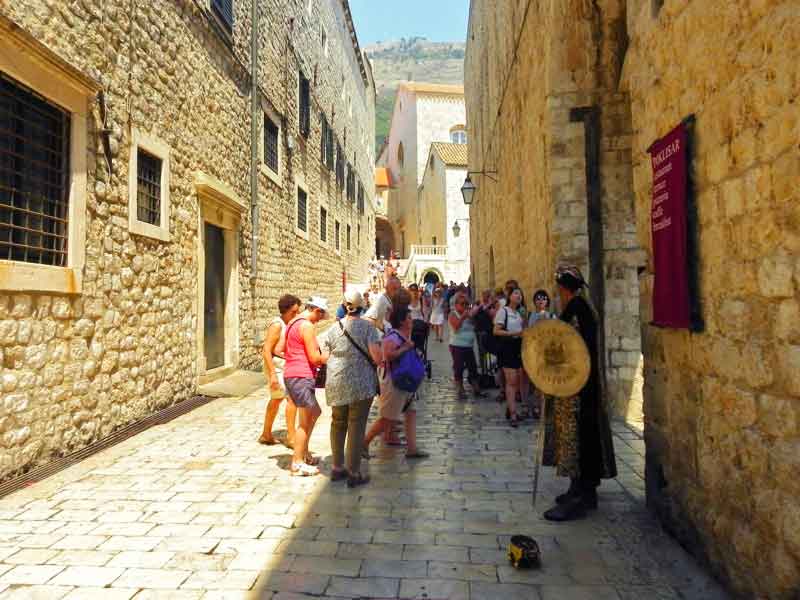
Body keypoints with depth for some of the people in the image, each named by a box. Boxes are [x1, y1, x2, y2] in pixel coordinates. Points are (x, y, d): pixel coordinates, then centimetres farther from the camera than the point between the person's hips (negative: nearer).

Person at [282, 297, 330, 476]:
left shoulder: (293, 323, 15)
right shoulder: (306, 325, -15)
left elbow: (280, 350, 20)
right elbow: (315, 357, -19)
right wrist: (330, 356, 0)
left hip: (291, 375, 10)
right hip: (301, 377, -10)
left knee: (315, 413, 20)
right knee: (305, 422, 0)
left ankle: (304, 453, 28)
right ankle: (298, 463, 8)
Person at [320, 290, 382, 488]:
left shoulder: (334, 329, 4)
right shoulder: (367, 327, -8)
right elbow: (377, 357, -16)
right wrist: (381, 360, 6)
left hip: (336, 384, 4)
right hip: (361, 384, -4)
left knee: (338, 423, 19)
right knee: (356, 426, 4)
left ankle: (337, 467, 29)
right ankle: (354, 473, 11)